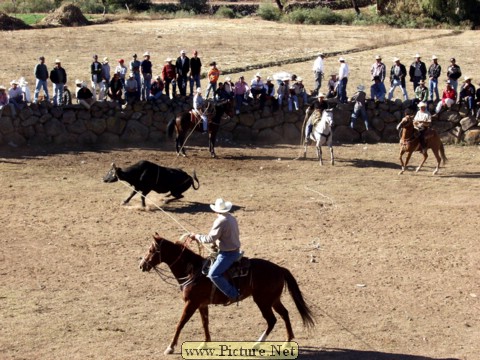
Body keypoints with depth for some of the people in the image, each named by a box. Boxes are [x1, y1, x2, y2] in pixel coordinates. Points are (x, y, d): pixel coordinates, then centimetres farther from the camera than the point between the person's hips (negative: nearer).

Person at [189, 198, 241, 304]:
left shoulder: (220, 221, -20)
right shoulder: (232, 218, 8)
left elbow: (210, 238, -20)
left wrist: (197, 236, -6)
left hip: (228, 254, -10)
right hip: (235, 250, 10)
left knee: (213, 274, -16)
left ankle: (233, 294, -17)